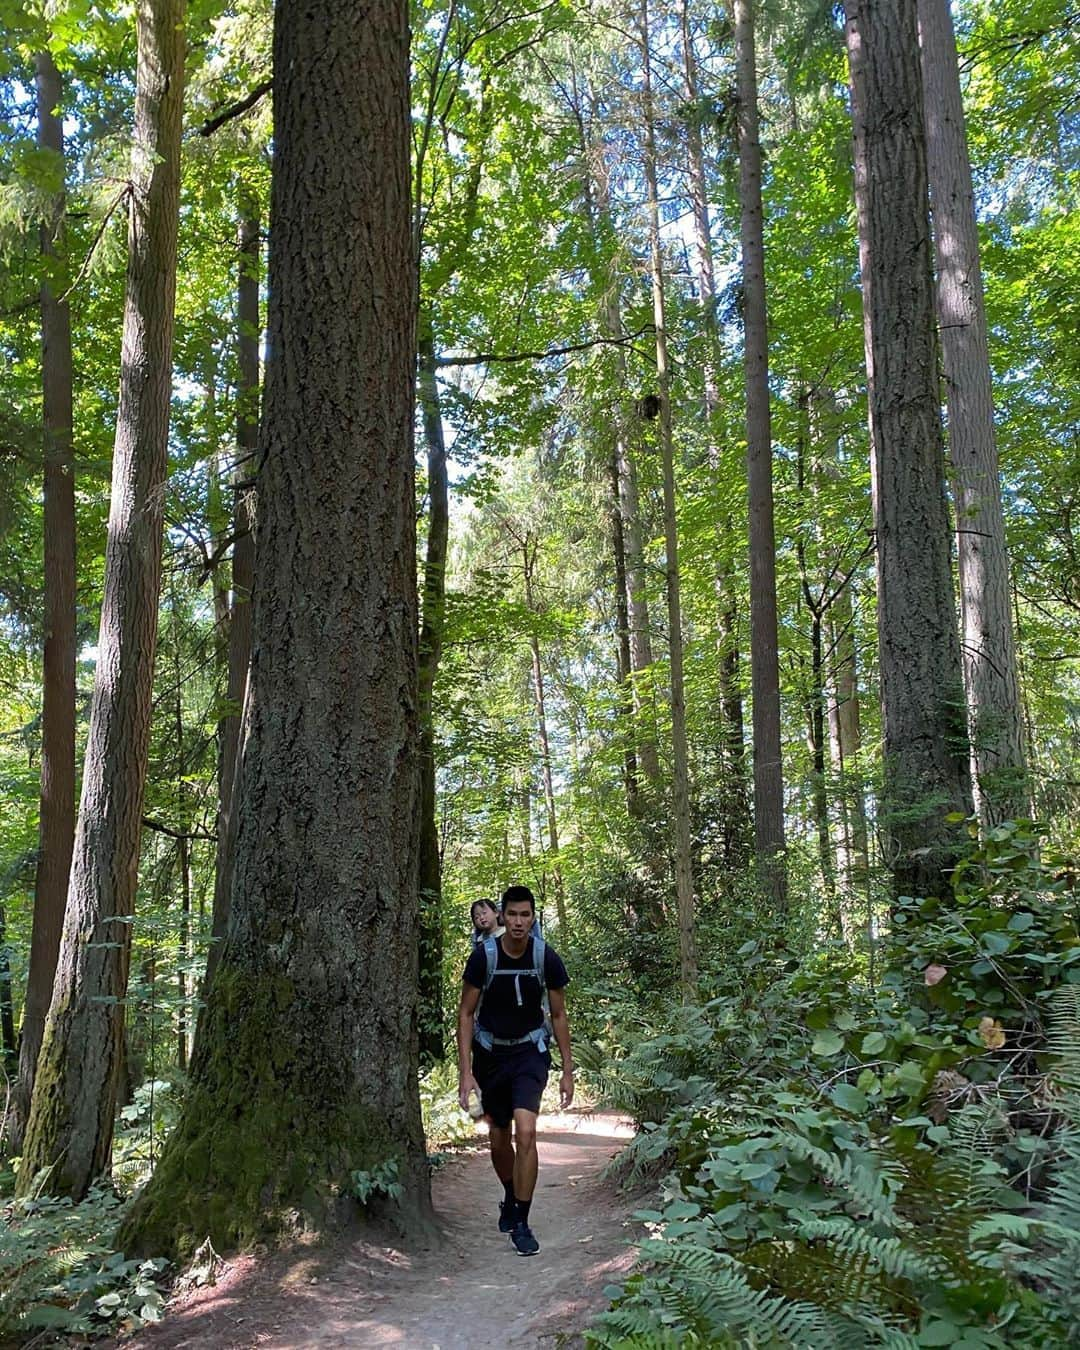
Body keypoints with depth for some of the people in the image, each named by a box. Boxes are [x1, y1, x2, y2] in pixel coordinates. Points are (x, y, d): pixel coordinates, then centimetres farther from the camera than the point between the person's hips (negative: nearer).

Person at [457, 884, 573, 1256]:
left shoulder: (547, 957, -14)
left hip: (530, 1051, -1)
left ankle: (521, 1222, -5)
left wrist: (568, 1070, 0)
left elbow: (558, 1015, -1)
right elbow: (466, 1013, -8)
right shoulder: (483, 955, -16)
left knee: (525, 1131, -18)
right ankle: (510, 1198, 41)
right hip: (490, 1051, 1)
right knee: (498, 1138, 12)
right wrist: (465, 1071, -13)